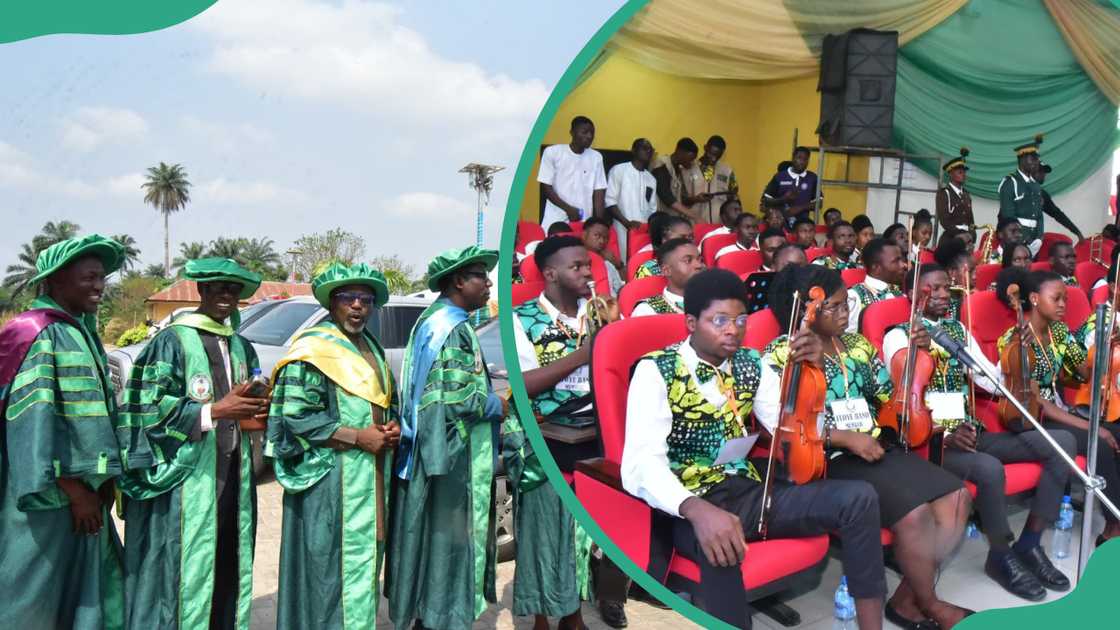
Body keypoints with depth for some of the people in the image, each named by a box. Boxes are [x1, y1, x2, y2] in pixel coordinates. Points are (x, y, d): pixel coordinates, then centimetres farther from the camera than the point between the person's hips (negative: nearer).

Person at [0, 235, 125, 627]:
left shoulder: (82, 332, 13)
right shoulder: (36, 334, -12)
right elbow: (35, 420, -19)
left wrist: (102, 483, 10)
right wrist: (73, 490, -18)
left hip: (84, 491, 8)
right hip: (46, 497, -8)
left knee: (95, 592, 15)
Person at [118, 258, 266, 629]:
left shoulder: (242, 347, 15)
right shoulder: (173, 340, -6)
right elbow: (149, 408, -13)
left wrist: (254, 414, 2)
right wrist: (215, 411, -19)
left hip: (232, 477, 7)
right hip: (184, 477, -6)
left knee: (227, 568, 10)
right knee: (180, 570, -2)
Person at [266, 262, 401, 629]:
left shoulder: (372, 349, 15)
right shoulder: (312, 349, -10)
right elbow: (294, 416, -17)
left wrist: (393, 428, 2)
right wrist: (358, 437, -17)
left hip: (370, 480, 8)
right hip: (329, 485, -8)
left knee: (363, 564, 14)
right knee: (330, 570, -2)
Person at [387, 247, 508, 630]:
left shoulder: (433, 321, 14)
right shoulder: (453, 328, -17)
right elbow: (458, 400, -24)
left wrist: (483, 380, 12)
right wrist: (499, 406, -9)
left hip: (433, 454, 10)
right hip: (451, 458, -10)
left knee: (436, 543, 17)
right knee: (447, 542, 0)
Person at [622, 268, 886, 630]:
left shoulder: (751, 364, 9)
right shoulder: (656, 371, -10)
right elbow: (640, 463, -23)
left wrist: (809, 370, -7)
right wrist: (697, 509, -41)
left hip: (749, 491, 6)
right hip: (692, 505, -6)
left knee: (858, 497, -11)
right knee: (720, 550, -40)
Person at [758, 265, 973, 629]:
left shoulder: (857, 345, 13)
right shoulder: (781, 355, -8)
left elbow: (892, 398, 15)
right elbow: (780, 424, -17)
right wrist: (845, 437, -20)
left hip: (878, 447, 8)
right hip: (829, 459, -7)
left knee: (956, 497, -8)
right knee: (914, 514, -24)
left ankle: (907, 599, 2)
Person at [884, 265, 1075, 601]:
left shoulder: (959, 329, 16)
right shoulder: (898, 336, -3)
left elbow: (992, 381, 13)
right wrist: (944, 432, -23)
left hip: (973, 432, 7)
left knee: (1062, 441, -8)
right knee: (990, 468, -36)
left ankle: (1029, 543, -1)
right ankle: (1002, 556, -6)